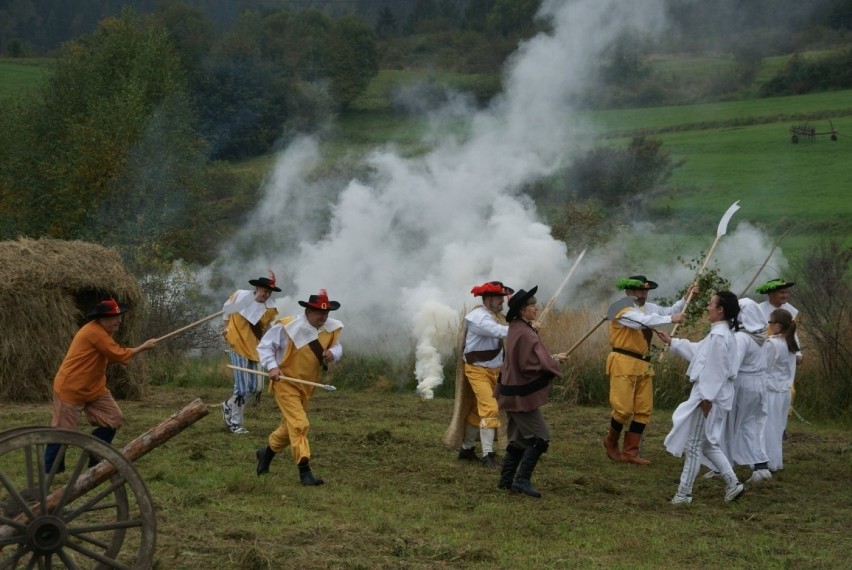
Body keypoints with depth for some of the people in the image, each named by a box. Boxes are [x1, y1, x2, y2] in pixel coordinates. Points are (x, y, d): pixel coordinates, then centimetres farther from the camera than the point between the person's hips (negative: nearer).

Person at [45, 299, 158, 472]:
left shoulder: (102, 331, 9)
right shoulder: (94, 332, -23)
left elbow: (111, 356, 8)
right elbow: (119, 355, -21)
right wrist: (143, 347, -11)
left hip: (93, 388, 10)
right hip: (70, 388, -10)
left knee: (114, 420, 5)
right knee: (62, 430, -4)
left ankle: (95, 461, 14)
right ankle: (49, 469, 7)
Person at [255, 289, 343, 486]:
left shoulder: (332, 329, -5)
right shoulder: (287, 327, -19)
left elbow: (337, 347, 9)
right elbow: (264, 346, -10)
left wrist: (333, 353, -16)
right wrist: (272, 367, -23)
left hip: (307, 386, 7)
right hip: (286, 383, -7)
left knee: (290, 426, 21)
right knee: (299, 424, -18)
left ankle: (267, 453, 46)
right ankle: (304, 472, -18)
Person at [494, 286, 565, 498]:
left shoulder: (516, 329, 10)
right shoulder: (525, 333, -21)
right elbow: (532, 364, -26)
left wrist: (549, 360, 8)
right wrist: (554, 364, -8)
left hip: (514, 392, 10)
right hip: (523, 394, -10)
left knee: (519, 438, 16)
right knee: (539, 438, -8)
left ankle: (506, 479, 18)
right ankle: (522, 480, -10)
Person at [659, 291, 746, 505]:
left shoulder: (719, 336, -20)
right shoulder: (721, 334, 13)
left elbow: (716, 370, -23)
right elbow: (697, 350, 26)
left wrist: (706, 398, -21)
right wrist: (671, 342, 31)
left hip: (708, 397, -10)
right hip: (710, 394, 10)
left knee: (693, 446, 0)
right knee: (707, 444, 18)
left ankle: (684, 494, 8)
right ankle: (732, 483, 16)